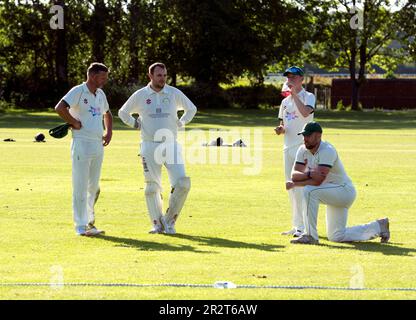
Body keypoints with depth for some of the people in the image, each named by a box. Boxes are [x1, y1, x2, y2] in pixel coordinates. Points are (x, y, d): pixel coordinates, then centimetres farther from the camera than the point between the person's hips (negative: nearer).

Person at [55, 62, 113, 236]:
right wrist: (74, 123, -16)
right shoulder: (78, 91, -10)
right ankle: (81, 226, -2)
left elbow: (107, 113, 33)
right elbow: (60, 108, -24)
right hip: (82, 143, -8)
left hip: (98, 145, 8)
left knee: (94, 186, 12)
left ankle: (89, 222, 22)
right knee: (81, 186, -4)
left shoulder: (101, 94, 14)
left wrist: (109, 131, 18)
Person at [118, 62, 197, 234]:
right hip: (149, 147, -1)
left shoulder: (174, 93, 3)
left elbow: (191, 109, 18)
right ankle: (157, 224, 13)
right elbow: (123, 113, 15)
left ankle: (169, 220, 3)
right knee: (152, 187, 2)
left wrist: (179, 124, 8)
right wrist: (137, 125, 5)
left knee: (182, 183, -12)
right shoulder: (140, 95, 1)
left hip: (171, 145, 1)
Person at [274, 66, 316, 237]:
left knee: (300, 185, -14)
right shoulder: (285, 101, 18)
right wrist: (280, 129, 0)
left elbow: (305, 112, -24)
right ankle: (297, 226, 16)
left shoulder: (308, 97, -3)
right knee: (291, 187, 10)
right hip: (288, 146, 8)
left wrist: (294, 94, -17)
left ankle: (304, 226, -12)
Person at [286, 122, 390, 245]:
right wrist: (309, 174, -31)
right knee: (336, 237, 11)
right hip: (333, 195, 9)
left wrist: (295, 184, -23)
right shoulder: (303, 150, -1)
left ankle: (310, 235, -22)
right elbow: (295, 174, -11)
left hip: (345, 190, -9)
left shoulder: (327, 150, -24)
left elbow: (318, 181, -32)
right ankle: (378, 226, 27)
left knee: (309, 191, -30)